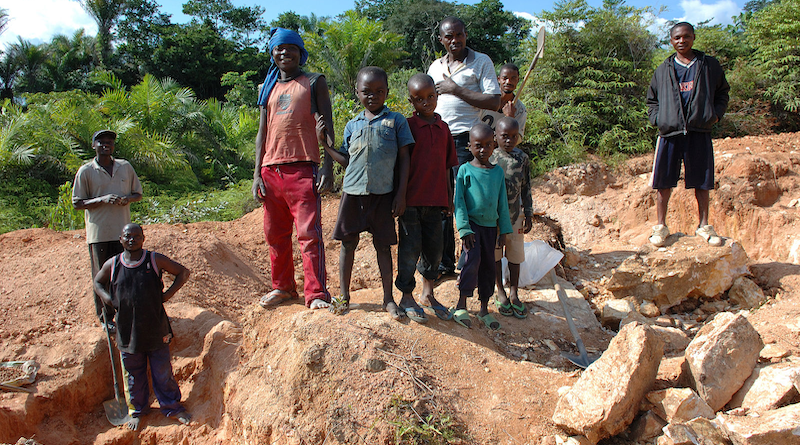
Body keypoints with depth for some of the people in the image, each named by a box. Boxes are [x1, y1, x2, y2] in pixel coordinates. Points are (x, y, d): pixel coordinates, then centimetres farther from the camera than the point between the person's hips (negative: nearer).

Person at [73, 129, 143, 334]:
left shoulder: (125, 167, 8)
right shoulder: (86, 171, -2)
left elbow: (138, 193, 15)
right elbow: (77, 203, -2)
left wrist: (127, 198, -8)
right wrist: (102, 199, -18)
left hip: (123, 231, 3)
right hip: (99, 233, -3)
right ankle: (105, 317, 16)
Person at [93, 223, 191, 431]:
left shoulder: (155, 260, -5)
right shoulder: (112, 265, 0)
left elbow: (183, 273, 4)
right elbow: (98, 283, 20)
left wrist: (166, 295, -4)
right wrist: (110, 301, 3)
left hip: (156, 330, -1)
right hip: (128, 333, 2)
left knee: (163, 373, 8)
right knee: (134, 375, 14)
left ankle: (173, 407, 25)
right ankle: (138, 410, 33)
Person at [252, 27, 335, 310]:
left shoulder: (314, 82, 9)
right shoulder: (269, 88, 20)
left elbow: (327, 125, 1)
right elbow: (262, 132, 19)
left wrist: (327, 166, -11)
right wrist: (257, 173, 9)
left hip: (302, 168, -5)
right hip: (271, 169, 5)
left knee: (309, 232, -10)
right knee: (275, 234, 10)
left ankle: (316, 294, -7)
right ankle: (283, 287, 24)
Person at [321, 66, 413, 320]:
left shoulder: (396, 121, 3)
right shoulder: (352, 125, 12)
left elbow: (404, 158, 2)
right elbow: (347, 160, 13)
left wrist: (401, 193, -4)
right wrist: (325, 143, 4)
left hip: (383, 193, -2)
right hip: (353, 191, 3)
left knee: (383, 245, 5)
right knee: (348, 242, 6)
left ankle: (388, 298, 15)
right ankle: (344, 295, 19)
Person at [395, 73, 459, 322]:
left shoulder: (443, 128, 10)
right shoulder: (407, 126, -4)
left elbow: (446, 166, 15)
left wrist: (449, 198, 14)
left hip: (435, 200, 5)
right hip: (411, 199, -4)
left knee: (434, 247, 12)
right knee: (410, 248, 1)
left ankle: (428, 294, 28)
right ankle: (407, 296, 16)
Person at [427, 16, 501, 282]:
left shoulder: (481, 62, 3)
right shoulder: (435, 67, 19)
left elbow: (493, 102, -8)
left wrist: (455, 89, -10)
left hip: (466, 140, -5)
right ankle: (445, 265, 14)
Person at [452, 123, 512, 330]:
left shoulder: (498, 172, 7)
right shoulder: (465, 170, -3)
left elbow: (503, 204, 10)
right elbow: (459, 201, -6)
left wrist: (504, 231, 7)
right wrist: (464, 228, -13)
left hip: (490, 225, 4)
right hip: (471, 223, -4)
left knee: (488, 265, 7)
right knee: (473, 258, -20)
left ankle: (484, 309, 18)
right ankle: (461, 304, -8)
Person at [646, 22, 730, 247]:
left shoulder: (710, 66, 10)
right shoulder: (663, 70, 12)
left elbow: (722, 92, 19)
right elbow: (652, 99, 20)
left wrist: (716, 114, 3)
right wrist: (657, 119, 3)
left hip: (700, 132, 0)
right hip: (670, 132, 0)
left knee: (702, 181, 5)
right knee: (663, 182, 0)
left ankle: (704, 225, 17)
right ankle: (661, 226, 10)